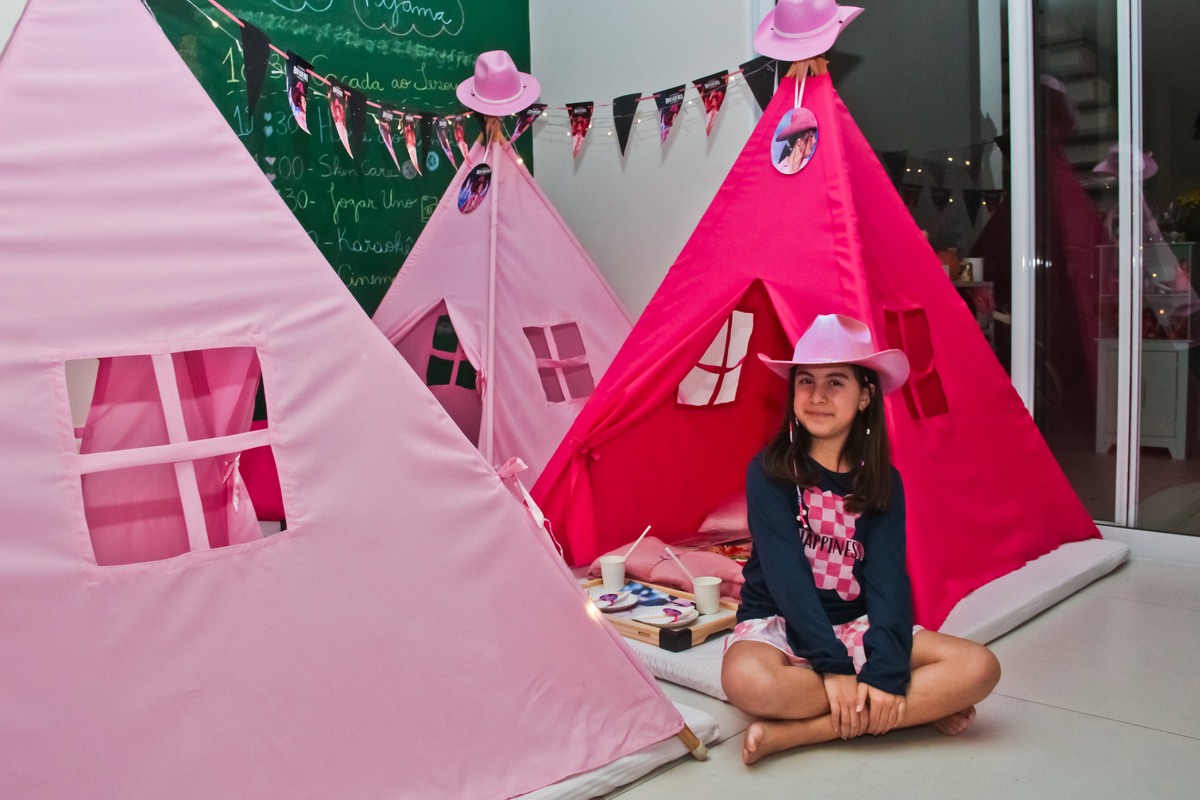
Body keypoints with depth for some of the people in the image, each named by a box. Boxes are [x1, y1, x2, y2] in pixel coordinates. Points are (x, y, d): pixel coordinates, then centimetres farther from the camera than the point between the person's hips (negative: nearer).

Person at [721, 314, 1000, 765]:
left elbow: (888, 578, -9)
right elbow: (786, 573, -16)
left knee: (980, 668, -18)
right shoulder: (769, 473, -7)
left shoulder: (883, 482, 3)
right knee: (749, 682, -39)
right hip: (778, 623, -3)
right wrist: (833, 666, -25)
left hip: (857, 624, 3)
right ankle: (919, 707, -18)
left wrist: (885, 669, -24)